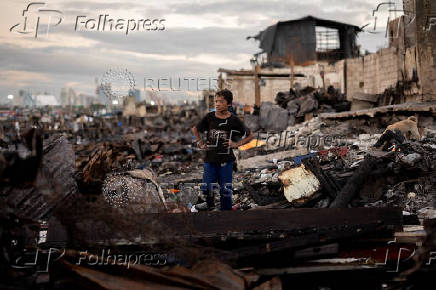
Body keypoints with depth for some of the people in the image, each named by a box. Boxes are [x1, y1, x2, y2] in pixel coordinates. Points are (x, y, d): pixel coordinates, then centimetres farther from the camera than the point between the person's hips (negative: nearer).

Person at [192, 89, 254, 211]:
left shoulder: (234, 121, -6)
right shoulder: (210, 117, 0)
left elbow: (250, 136, 3)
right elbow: (195, 129, 17)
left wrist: (237, 144, -7)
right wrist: (200, 142, 8)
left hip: (226, 161, -2)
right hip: (210, 158, 3)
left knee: (225, 189, 5)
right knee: (206, 187, 12)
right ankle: (210, 204, 41)